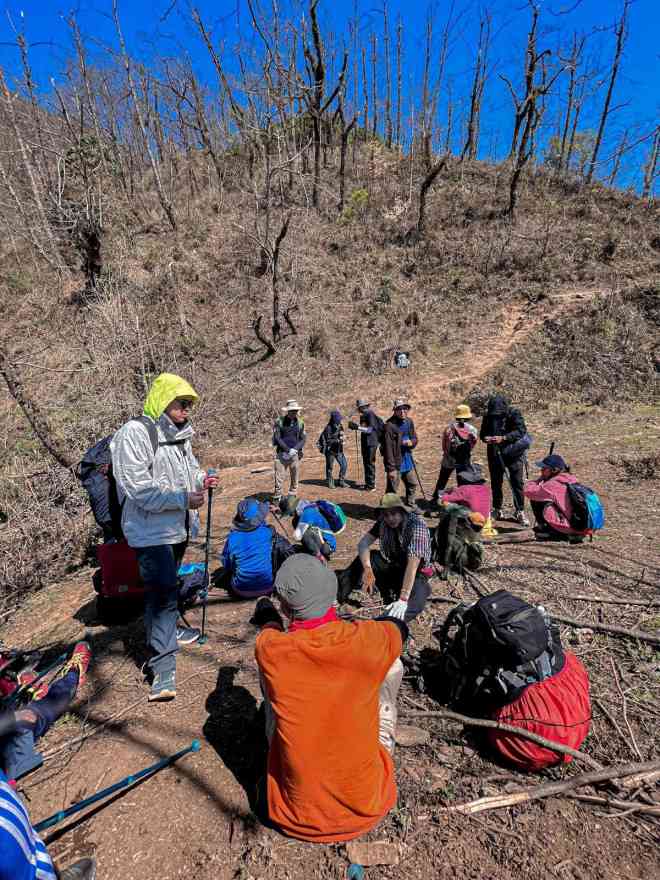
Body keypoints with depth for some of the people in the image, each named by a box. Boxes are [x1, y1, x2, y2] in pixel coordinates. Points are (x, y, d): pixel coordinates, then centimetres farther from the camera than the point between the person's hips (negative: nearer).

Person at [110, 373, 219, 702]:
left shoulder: (179, 434, 9)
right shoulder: (134, 434, -18)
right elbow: (138, 488, -24)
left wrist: (201, 478, 1)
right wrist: (184, 499, -27)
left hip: (177, 526, 9)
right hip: (151, 530, -9)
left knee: (166, 587, 25)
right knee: (162, 592, -9)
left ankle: (165, 629, 46)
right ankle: (163, 668, 1)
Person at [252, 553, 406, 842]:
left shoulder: (269, 649, -21)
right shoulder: (369, 640, -23)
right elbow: (400, 627, 3)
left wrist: (266, 613, 25)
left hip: (295, 811, 1)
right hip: (367, 805, 0)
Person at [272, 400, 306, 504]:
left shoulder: (300, 423, 6)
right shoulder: (280, 422, -3)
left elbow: (303, 439, 5)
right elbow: (277, 438, -7)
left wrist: (295, 449, -11)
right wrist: (288, 450, -14)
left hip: (295, 454, 3)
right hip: (282, 453, -3)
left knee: (294, 476, 8)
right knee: (279, 476, -3)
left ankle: (292, 497, 21)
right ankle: (277, 497, 7)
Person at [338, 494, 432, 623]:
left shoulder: (417, 525, -27)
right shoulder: (383, 522, -9)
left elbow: (413, 564, -35)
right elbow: (363, 543, -14)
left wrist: (403, 599, -41)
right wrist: (367, 569, -32)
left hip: (416, 573, -5)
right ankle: (336, 593, -19)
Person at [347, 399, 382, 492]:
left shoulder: (370, 414, -13)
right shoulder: (363, 415, 14)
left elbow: (370, 430, -20)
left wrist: (357, 427, -22)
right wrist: (355, 427, 9)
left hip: (371, 443, -9)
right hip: (365, 442, 9)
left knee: (370, 463, -7)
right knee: (366, 463, 13)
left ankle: (371, 486, -3)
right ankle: (368, 483, 22)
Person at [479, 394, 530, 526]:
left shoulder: (514, 413, -11)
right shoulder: (488, 416, 0)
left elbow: (521, 431, -21)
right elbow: (482, 433, 5)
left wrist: (503, 438, -32)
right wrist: (485, 438, -19)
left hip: (513, 453, -4)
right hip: (495, 454, 4)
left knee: (517, 482, -2)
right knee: (495, 482, 11)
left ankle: (519, 512, 9)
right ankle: (497, 510, 25)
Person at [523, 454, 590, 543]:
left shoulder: (553, 484, -13)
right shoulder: (572, 480, 12)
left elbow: (528, 491, -10)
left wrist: (540, 479, 4)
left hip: (569, 526, -8)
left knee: (535, 500, -1)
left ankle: (544, 530, 11)